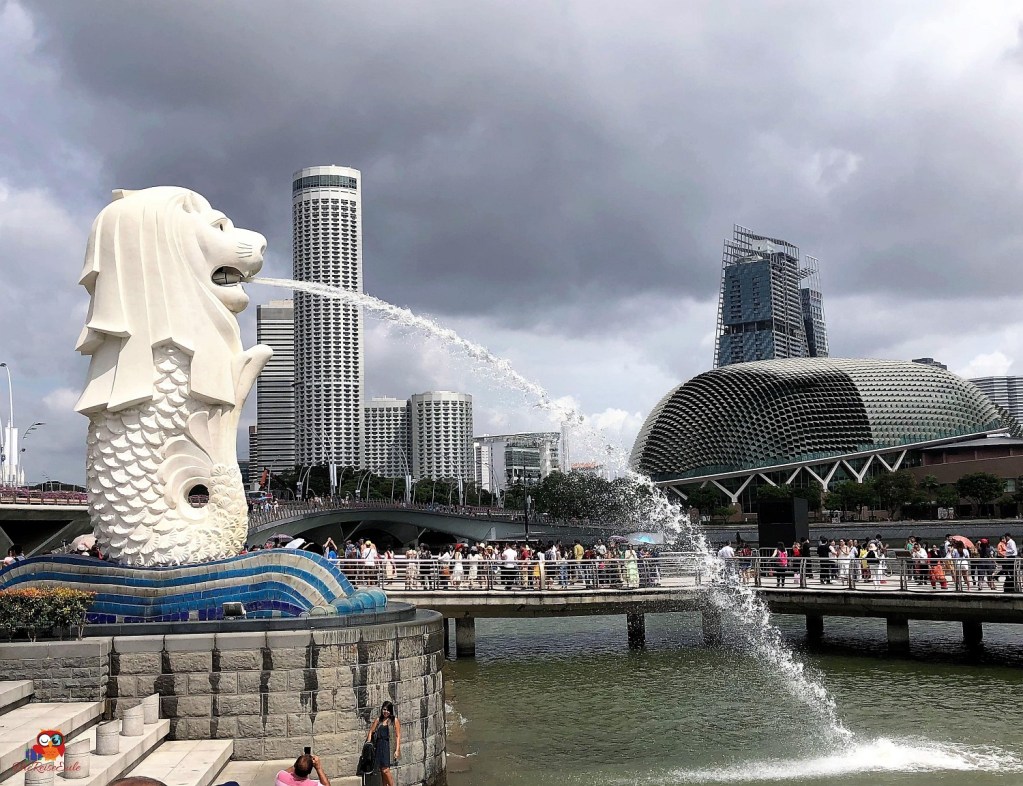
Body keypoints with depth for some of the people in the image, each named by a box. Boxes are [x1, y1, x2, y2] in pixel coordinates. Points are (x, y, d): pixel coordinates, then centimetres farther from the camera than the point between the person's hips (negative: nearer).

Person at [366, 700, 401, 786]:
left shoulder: (395, 721, 2)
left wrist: (397, 750, -8)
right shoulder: (378, 720, 12)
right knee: (382, 771, 5)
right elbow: (371, 732, 14)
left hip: (389, 747, -4)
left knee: (385, 770, -14)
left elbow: (398, 736, -1)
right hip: (379, 746, 4)